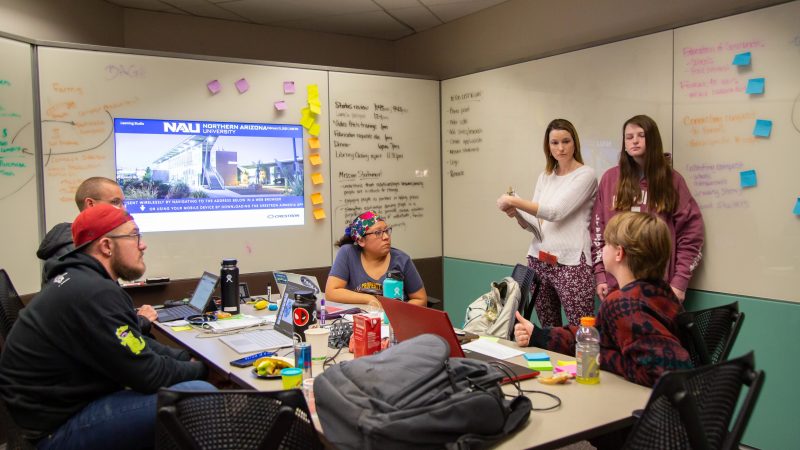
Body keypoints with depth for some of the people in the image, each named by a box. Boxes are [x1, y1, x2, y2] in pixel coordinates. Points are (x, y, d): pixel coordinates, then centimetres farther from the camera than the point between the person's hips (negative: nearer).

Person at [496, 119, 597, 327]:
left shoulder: (585, 175, -4)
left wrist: (513, 201, -13)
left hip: (571, 263, -5)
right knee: (547, 332, 9)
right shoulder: (544, 177, 14)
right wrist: (517, 214, -7)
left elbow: (556, 212, -15)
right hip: (539, 260, 6)